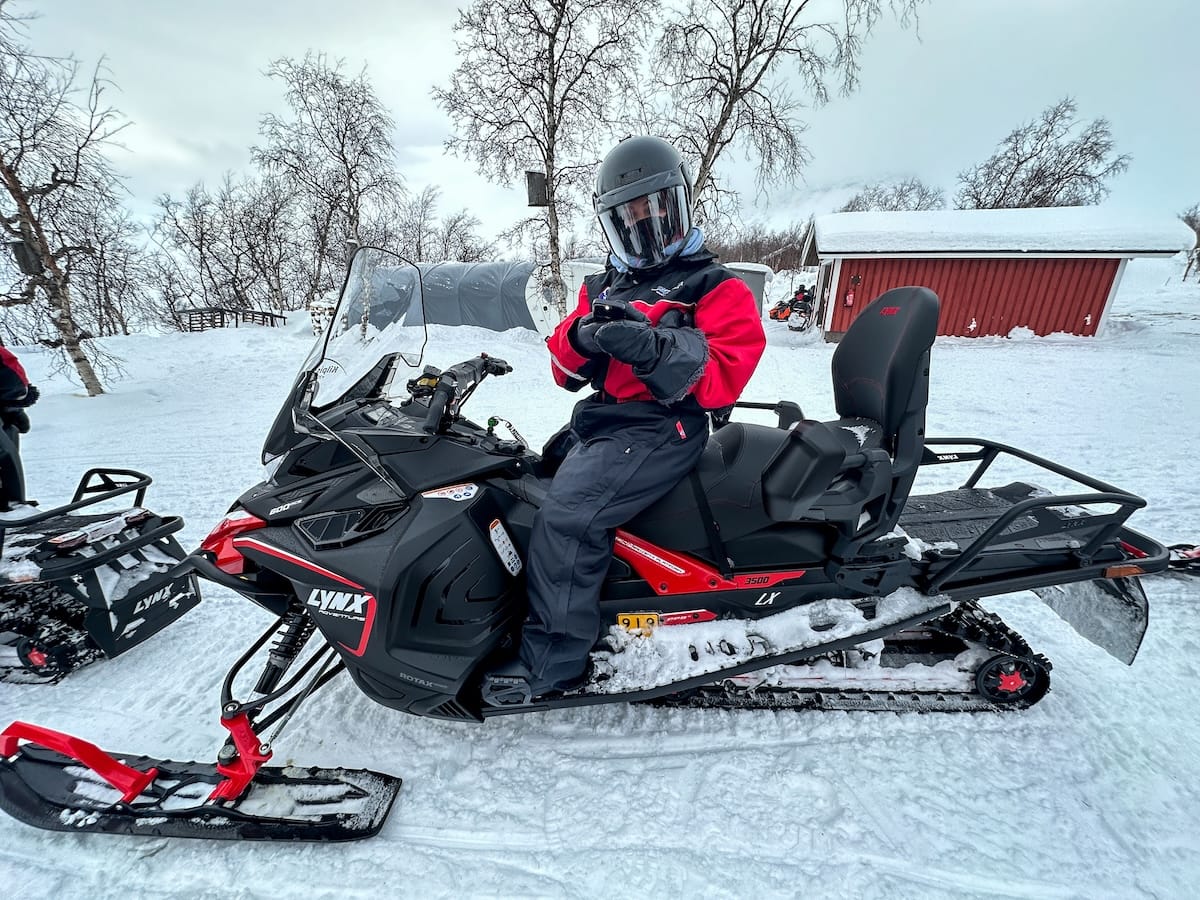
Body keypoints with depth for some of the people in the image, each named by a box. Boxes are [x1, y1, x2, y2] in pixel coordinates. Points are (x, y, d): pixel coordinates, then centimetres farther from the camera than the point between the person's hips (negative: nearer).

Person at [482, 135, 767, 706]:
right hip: (597, 421, 8)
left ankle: (551, 661, -9)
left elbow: (723, 378, -12)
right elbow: (566, 371, 13)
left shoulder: (718, 289, 3)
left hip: (660, 428, -8)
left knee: (565, 516, -23)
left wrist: (650, 347, -27)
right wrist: (582, 337, -10)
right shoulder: (603, 287, 20)